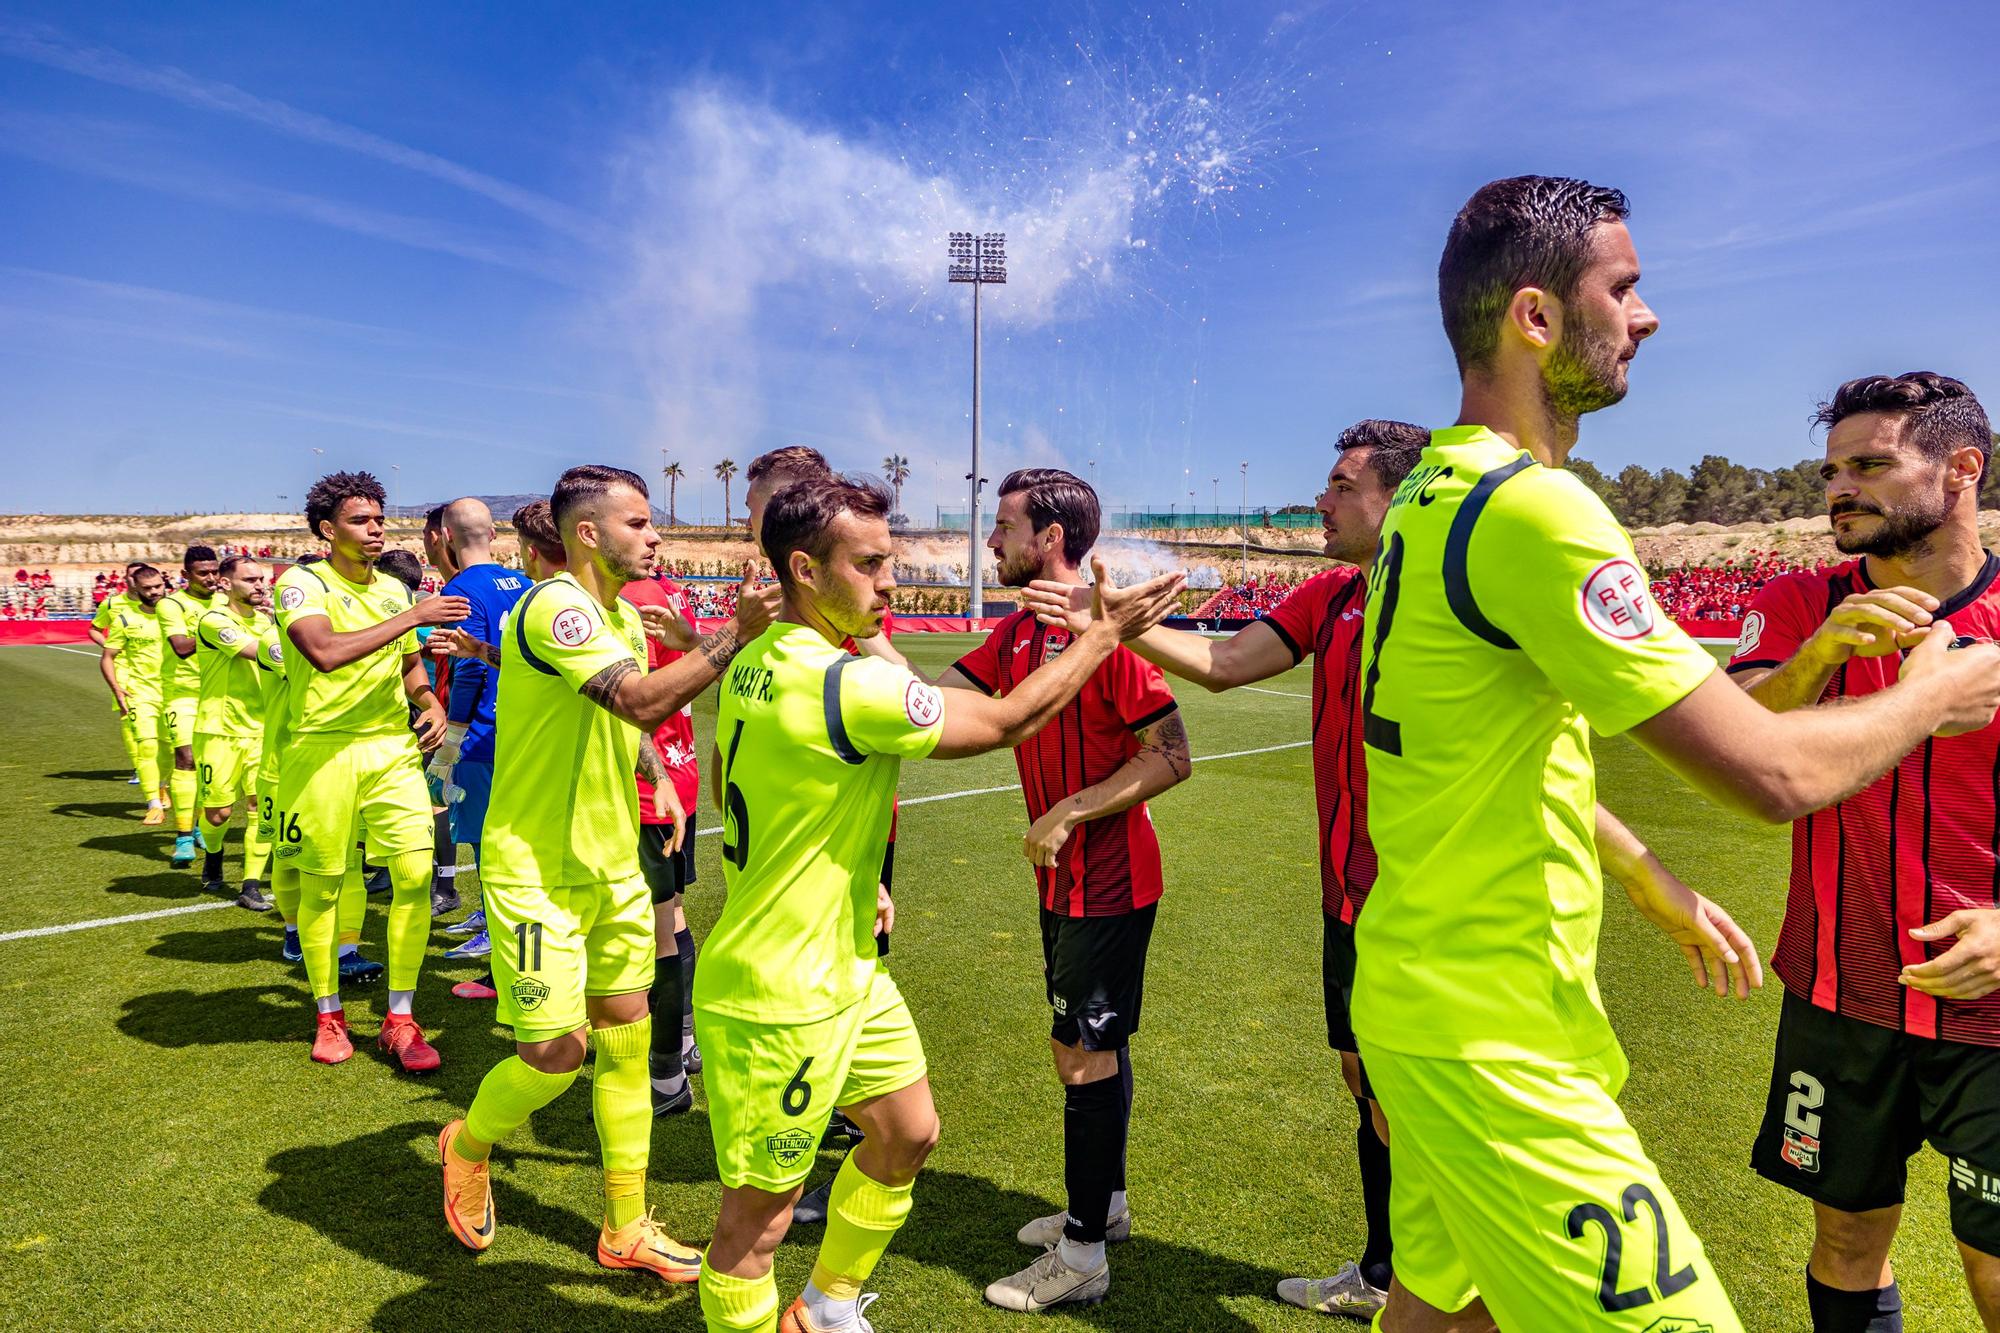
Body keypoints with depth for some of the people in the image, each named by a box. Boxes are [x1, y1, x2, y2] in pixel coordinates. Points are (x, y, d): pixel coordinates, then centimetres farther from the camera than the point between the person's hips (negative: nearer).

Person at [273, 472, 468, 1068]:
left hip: (394, 748, 4)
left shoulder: (394, 589, 13)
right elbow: (325, 651, -25)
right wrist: (413, 616, -22)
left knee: (417, 875, -5)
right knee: (321, 885, 7)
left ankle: (400, 1020, 8)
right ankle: (329, 1016, 26)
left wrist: (430, 703, 6)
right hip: (323, 750, -4)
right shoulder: (301, 583, -5)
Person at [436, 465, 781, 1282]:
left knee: (626, 1038, 11)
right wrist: (736, 634, -34)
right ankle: (467, 1145, 31)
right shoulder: (553, 608, -20)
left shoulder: (623, 614, 9)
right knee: (554, 1055, -3)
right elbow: (642, 699, -34)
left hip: (613, 865, 8)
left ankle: (627, 1229, 25)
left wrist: (658, 777, 10)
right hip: (538, 871, -8)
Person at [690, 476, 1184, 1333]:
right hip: (779, 1001, -10)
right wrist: (1107, 629, -6)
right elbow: (1011, 720, -18)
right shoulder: (849, 685, -26)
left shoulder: (753, 664, 3)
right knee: (759, 1215, 7)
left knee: (908, 1132, 22)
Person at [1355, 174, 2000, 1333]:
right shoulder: (1529, 506, -22)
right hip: (1494, 1043, -9)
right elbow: (1771, 771, -20)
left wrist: (1662, 891, 23)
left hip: (1422, 1005, 10)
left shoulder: (1437, 492, 9)